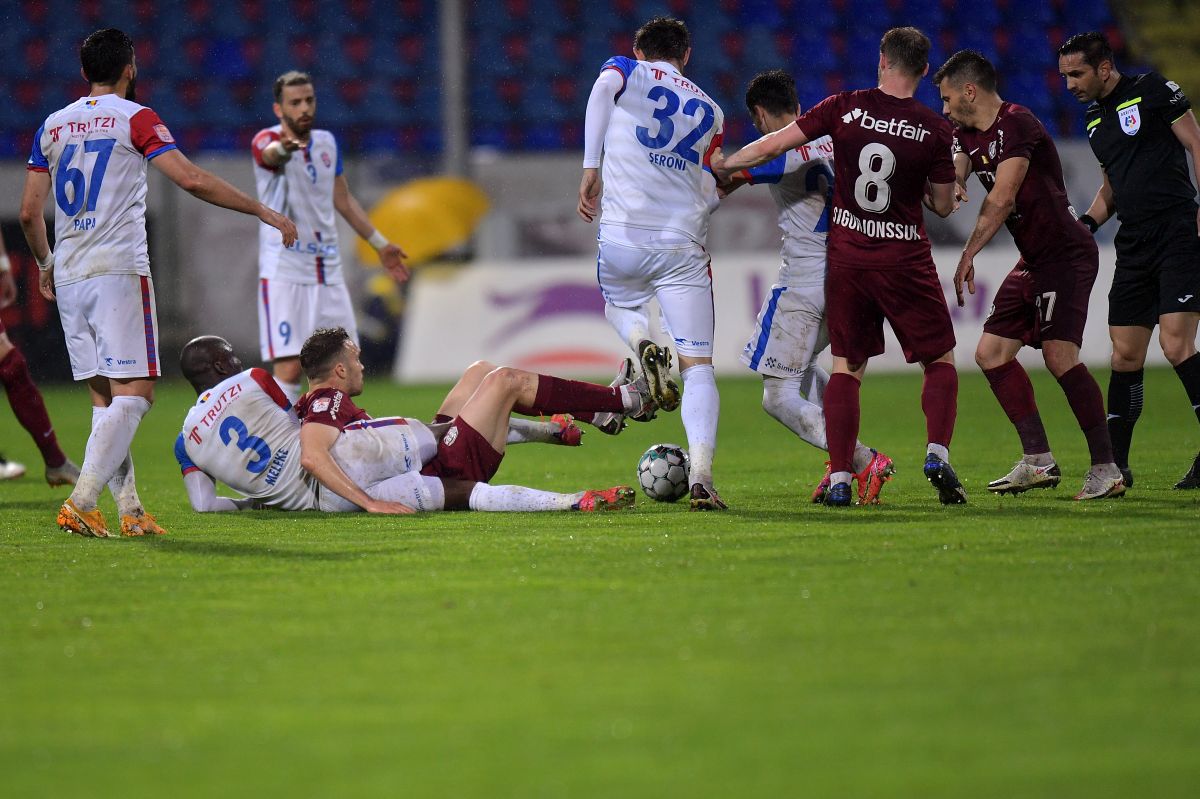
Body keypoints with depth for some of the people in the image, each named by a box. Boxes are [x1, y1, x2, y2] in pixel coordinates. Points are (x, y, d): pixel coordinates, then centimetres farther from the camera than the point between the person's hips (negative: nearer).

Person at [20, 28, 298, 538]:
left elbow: (29, 212, 13)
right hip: (118, 271, -6)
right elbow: (191, 180, -11)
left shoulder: (52, 126, 14)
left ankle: (130, 510, 3)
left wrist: (45, 264, 30)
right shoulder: (135, 118, -1)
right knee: (134, 393, -7)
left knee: (104, 396, 9)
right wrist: (263, 212, -4)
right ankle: (80, 503, -20)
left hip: (69, 279, 6)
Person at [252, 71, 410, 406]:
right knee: (289, 368, -15)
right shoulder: (268, 140, -9)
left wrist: (380, 243, 28)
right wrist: (283, 149, -60)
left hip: (328, 270, 6)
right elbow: (270, 152, -36)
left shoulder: (327, 142, 11)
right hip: (283, 273, -6)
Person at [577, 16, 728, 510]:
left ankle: (642, 343, -3)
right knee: (698, 366, 0)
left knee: (620, 307, 32)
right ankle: (701, 477, -17)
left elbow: (604, 88, -16)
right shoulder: (709, 111, 18)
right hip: (684, 247, 1)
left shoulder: (626, 71, 10)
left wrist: (590, 168, -12)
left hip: (623, 237, -1)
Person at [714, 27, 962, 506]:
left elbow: (774, 145, -1)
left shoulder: (845, 108, -4)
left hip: (846, 255, 2)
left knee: (847, 366, 9)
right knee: (940, 359, 11)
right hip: (904, 258, -2)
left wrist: (726, 163, 14)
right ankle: (937, 454, -9)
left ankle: (839, 479, 1)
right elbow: (943, 206, 1)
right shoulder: (934, 130, -8)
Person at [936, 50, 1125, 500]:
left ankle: (1106, 470, -17)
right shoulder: (969, 136, 14)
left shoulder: (1017, 124, -16)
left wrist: (968, 256, -21)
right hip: (1033, 261, 10)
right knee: (991, 353, 7)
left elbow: (1002, 200, -22)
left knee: (1059, 355, -21)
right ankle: (1039, 462, 8)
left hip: (1066, 256, -10)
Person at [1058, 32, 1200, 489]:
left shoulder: (1152, 91, -4)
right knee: (1125, 354, 4)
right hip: (1133, 244, 7)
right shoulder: (1094, 119, 18)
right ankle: (1114, 465, 9)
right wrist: (1088, 222, 10)